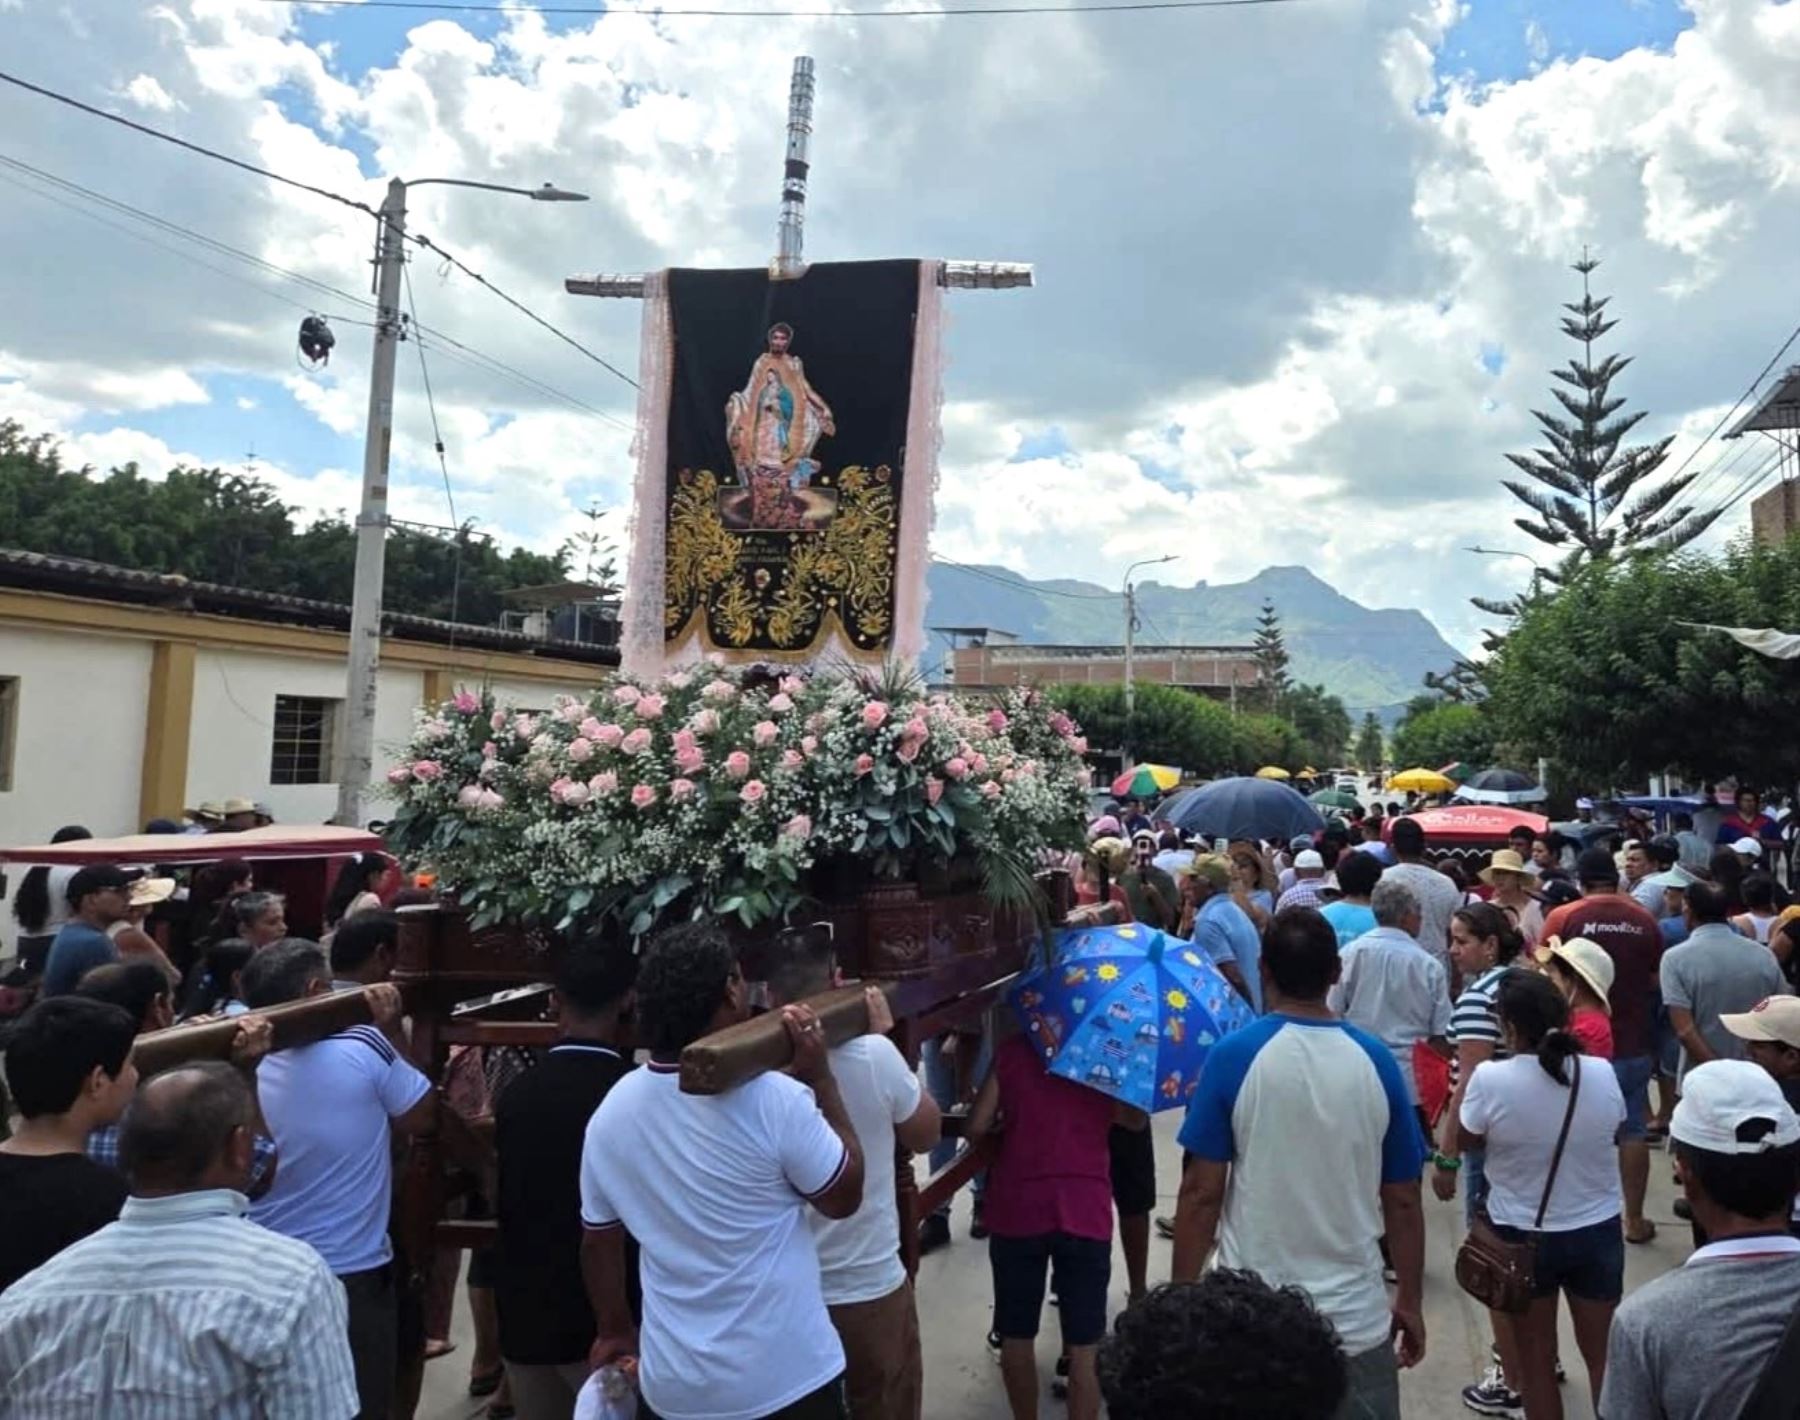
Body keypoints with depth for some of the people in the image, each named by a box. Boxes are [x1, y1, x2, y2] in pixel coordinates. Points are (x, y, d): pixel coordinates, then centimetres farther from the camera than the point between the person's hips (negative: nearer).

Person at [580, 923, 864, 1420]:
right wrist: (821, 1079, -6)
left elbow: (598, 1241, 6)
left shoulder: (610, 1112, -6)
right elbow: (844, 1197, -7)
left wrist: (614, 1330, 22)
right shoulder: (775, 1099, -22)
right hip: (788, 1380, -4)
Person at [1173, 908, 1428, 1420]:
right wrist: (1410, 1302, 14)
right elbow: (1402, 1201, 1)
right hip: (1357, 1317, 2)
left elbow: (1202, 1193, -11)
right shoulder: (1376, 1061, -5)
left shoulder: (1233, 1055, -13)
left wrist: (1183, 1295, 1)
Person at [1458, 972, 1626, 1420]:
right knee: (1603, 1356, 19)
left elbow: (1466, 1141, -6)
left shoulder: (1490, 1079, -23)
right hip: (1598, 1232, 3)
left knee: (1536, 1362, 15)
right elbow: (1613, 1130, 8)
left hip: (1523, 1237, -2)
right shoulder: (1602, 1074, -13)